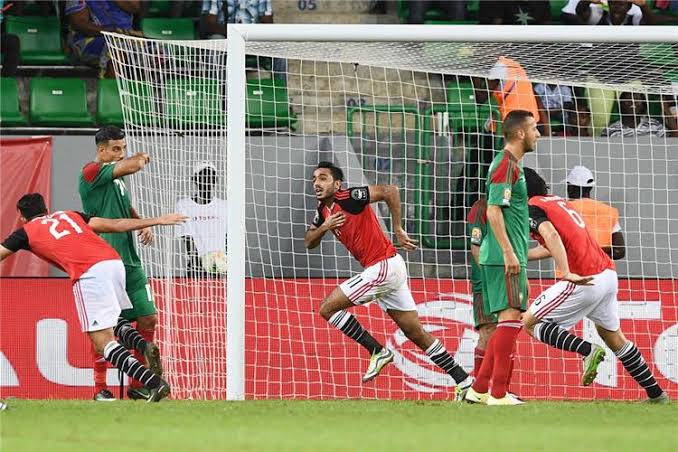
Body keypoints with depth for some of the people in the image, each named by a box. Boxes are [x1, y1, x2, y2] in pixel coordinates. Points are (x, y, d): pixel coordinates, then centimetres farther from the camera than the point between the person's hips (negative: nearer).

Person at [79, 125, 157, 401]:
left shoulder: (116, 178, 18)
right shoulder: (92, 172, -9)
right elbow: (132, 166, -22)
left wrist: (143, 224, 11)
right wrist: (142, 158, 2)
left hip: (129, 262, 9)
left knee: (148, 319, 6)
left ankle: (137, 386, 15)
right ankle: (99, 388, 1)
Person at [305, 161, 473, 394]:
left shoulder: (348, 198, -14)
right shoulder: (324, 210, 12)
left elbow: (390, 191, -23)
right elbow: (309, 243, 17)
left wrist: (398, 230, -20)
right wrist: (323, 227, -4)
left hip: (384, 267, -9)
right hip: (380, 270, 9)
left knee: (328, 308, -7)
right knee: (416, 333, 10)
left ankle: (377, 351, -2)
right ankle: (465, 381, 12)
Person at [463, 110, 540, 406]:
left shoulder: (510, 164, 19)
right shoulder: (507, 165, -12)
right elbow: (493, 210, -19)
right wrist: (509, 251, -22)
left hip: (504, 257, 10)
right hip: (504, 258, -10)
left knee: (508, 322, 11)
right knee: (511, 317, -11)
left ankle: (479, 389, 13)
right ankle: (498, 393, -12)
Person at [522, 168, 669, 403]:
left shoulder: (532, 209, -4)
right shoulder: (557, 201, 23)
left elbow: (551, 236, -25)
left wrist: (567, 274, -31)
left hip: (584, 281, -9)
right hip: (608, 274, 9)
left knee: (530, 322, 0)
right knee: (612, 335, 23)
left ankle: (587, 350, -17)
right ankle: (656, 393, 24)